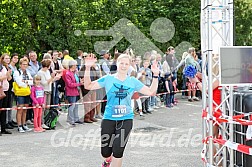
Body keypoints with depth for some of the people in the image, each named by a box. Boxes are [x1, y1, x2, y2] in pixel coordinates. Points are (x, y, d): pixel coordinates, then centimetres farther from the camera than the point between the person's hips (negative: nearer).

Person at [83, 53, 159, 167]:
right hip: (109, 119, 0)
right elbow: (88, 86, -2)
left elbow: (151, 92, 6)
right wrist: (88, 69, -13)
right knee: (105, 152, 6)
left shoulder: (133, 81, 4)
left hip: (126, 119, 0)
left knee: (118, 152, -8)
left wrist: (155, 75, -4)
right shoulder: (108, 79, 0)